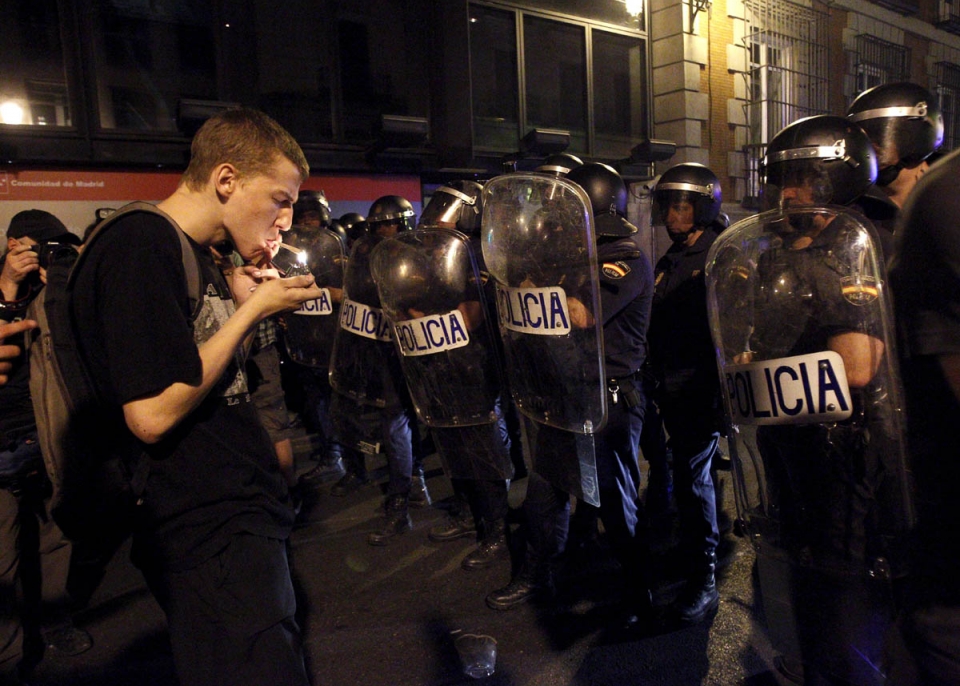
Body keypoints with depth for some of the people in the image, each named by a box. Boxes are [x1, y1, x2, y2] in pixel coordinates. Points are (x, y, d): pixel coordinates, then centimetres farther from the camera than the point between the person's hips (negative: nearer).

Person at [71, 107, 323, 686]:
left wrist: (245, 301, 0)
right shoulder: (140, 247, -18)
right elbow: (153, 414, -25)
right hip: (210, 538, -10)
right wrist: (254, 308, -16)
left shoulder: (199, 256, 12)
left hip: (244, 518, 10)